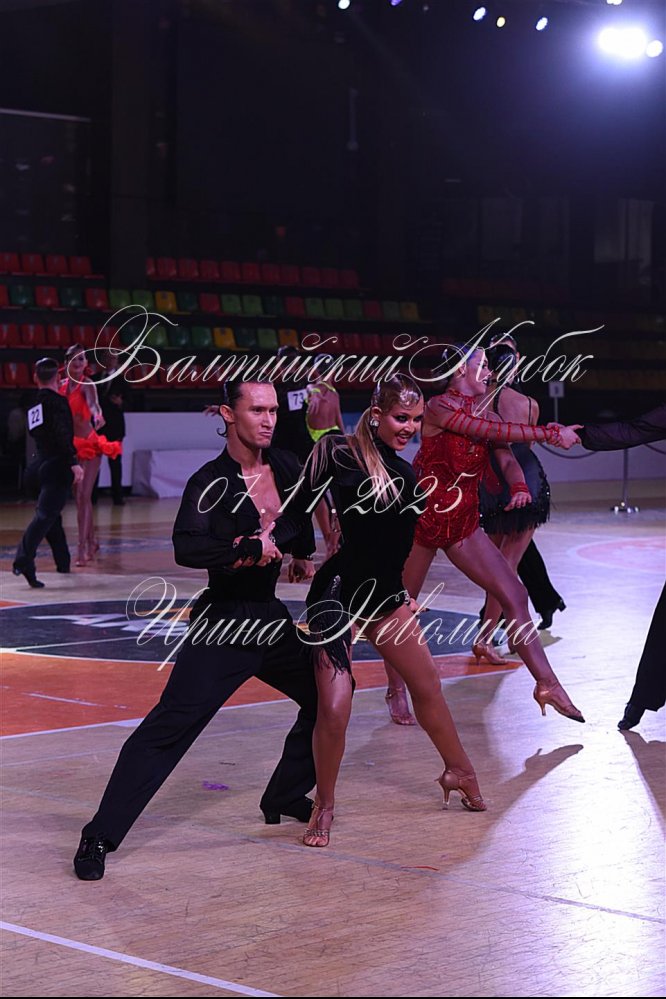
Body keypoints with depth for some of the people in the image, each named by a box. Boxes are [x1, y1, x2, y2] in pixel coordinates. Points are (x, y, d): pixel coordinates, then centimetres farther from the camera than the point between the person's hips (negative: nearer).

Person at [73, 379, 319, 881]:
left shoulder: (287, 468, 4)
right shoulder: (212, 483, -15)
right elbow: (188, 548, -31)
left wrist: (301, 554, 25)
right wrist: (253, 549, -26)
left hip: (272, 618, 8)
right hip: (223, 623, -7)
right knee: (169, 726, -16)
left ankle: (285, 797, 31)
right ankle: (99, 838, -16)